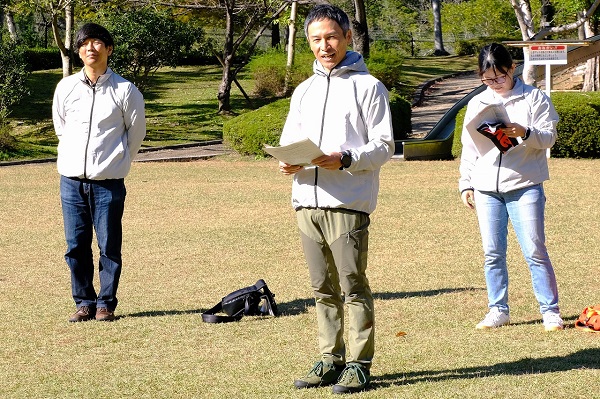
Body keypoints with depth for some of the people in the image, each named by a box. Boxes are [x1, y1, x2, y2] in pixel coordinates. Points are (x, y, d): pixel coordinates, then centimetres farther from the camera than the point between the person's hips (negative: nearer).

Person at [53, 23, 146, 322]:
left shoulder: (124, 90, -2)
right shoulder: (66, 88, 5)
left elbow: (136, 132, 9)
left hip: (108, 182, -2)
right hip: (72, 179, 3)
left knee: (109, 246, 0)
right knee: (76, 245, 4)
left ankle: (106, 304, 11)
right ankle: (84, 303, 16)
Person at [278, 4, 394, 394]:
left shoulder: (367, 86, 1)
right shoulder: (304, 91, 20)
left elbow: (384, 145, -4)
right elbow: (289, 141, 21)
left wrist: (345, 159, -20)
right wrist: (288, 162, -2)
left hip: (348, 203, -6)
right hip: (307, 201, 6)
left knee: (353, 285, -5)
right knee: (323, 288, 10)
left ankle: (359, 364, -1)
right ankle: (331, 359, 16)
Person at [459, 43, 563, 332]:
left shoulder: (533, 98, 1)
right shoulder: (477, 104, 12)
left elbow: (550, 136, -5)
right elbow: (469, 148, 17)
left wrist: (525, 133, -24)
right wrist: (465, 184, 12)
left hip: (525, 186, -4)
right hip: (486, 190, 4)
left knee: (534, 251, -5)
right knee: (492, 254, 5)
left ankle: (550, 310, 2)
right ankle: (498, 310, 16)